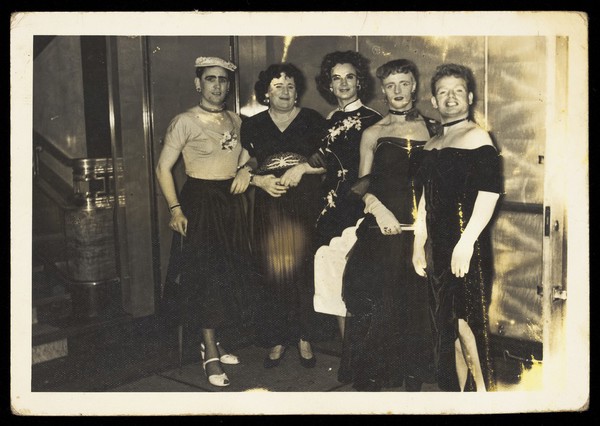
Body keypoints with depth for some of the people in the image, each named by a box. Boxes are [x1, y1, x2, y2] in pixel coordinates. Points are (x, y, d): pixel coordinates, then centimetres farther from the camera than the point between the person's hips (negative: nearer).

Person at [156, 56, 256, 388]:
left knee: (230, 273, 9)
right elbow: (163, 167, -9)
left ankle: (213, 342, 24)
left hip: (231, 202, 6)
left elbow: (246, 155, 23)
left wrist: (245, 170, 0)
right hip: (200, 202, -6)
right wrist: (175, 209, -18)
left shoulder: (235, 121, 11)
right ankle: (211, 353, 3)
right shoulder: (185, 122, -7)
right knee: (205, 276, -5)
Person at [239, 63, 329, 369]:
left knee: (305, 272, -2)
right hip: (269, 209, 1)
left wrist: (303, 167, -12)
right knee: (273, 273, -1)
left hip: (306, 208, -1)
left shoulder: (313, 120, 7)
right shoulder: (252, 126, 11)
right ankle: (276, 340, 12)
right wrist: (259, 179, -9)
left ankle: (305, 339, 13)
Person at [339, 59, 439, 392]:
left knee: (418, 305, 6)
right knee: (377, 305, -1)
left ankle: (414, 382, 21)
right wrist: (377, 206, -16)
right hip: (384, 231, -1)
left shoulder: (434, 129, 11)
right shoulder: (373, 134, 7)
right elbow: (362, 183, 4)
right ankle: (370, 380, 12)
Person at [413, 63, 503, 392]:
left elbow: (489, 193, -16)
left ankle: (483, 391, 6)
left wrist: (466, 242, -21)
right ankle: (456, 391, 22)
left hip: (468, 247, -7)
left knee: (466, 322, -8)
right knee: (448, 325, 11)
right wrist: (418, 244, 14)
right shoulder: (432, 145, 17)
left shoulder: (477, 137, -6)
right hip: (439, 247, 7)